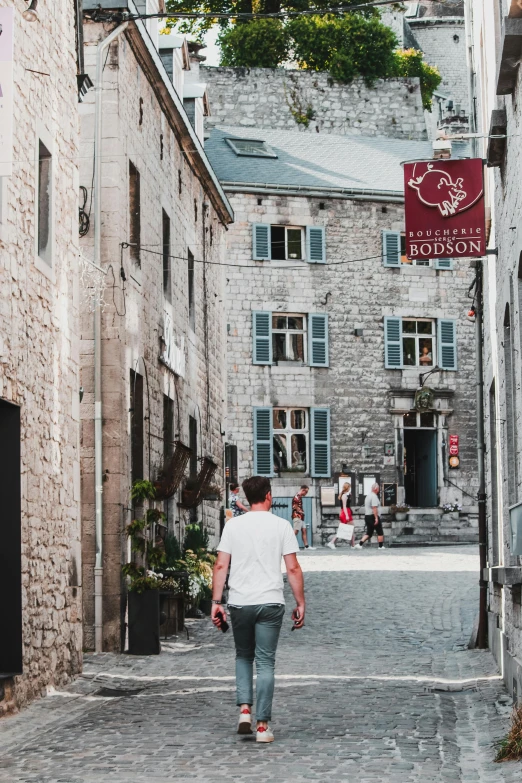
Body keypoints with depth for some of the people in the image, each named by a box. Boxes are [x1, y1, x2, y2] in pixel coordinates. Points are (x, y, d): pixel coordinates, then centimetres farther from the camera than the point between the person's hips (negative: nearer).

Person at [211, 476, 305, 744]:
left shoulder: (233, 526, 3)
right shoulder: (281, 526, -1)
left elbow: (220, 566, -1)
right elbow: (293, 568, -3)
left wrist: (216, 602, 2)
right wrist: (300, 603, 3)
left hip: (239, 603, 2)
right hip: (270, 603, -2)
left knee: (243, 656, 20)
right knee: (265, 662, 3)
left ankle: (244, 709, 4)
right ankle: (262, 725, 2)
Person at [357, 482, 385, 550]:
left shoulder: (368, 496, 14)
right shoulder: (374, 496, -16)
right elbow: (374, 508, -23)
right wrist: (376, 518, -23)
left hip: (367, 516, 9)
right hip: (373, 516, -9)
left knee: (369, 533, 11)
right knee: (380, 532, 5)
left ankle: (360, 544, -2)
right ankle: (381, 546, 9)